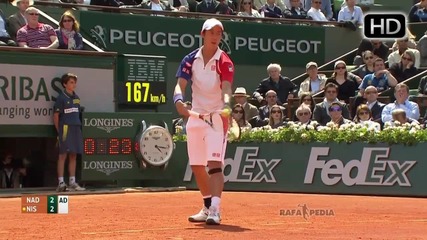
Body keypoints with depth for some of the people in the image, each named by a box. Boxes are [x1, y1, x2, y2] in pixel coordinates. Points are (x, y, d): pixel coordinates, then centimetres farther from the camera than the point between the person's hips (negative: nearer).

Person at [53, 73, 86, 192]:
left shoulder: (76, 97, 15)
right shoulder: (61, 98, -4)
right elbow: (56, 116, -4)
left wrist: (78, 127, 11)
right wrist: (59, 131, -7)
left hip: (76, 128, 7)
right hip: (65, 128, -7)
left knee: (73, 155, 8)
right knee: (63, 155, -7)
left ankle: (72, 182, 12)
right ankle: (61, 182, -7)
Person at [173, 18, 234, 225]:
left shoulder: (224, 62, -9)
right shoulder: (190, 59, 2)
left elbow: (226, 87, -23)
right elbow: (180, 84, -8)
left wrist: (226, 104, -45)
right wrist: (178, 100, -31)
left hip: (217, 117, -5)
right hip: (196, 116, 5)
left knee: (214, 164, -17)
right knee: (197, 167, 12)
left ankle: (215, 210, -24)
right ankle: (208, 207, 30)